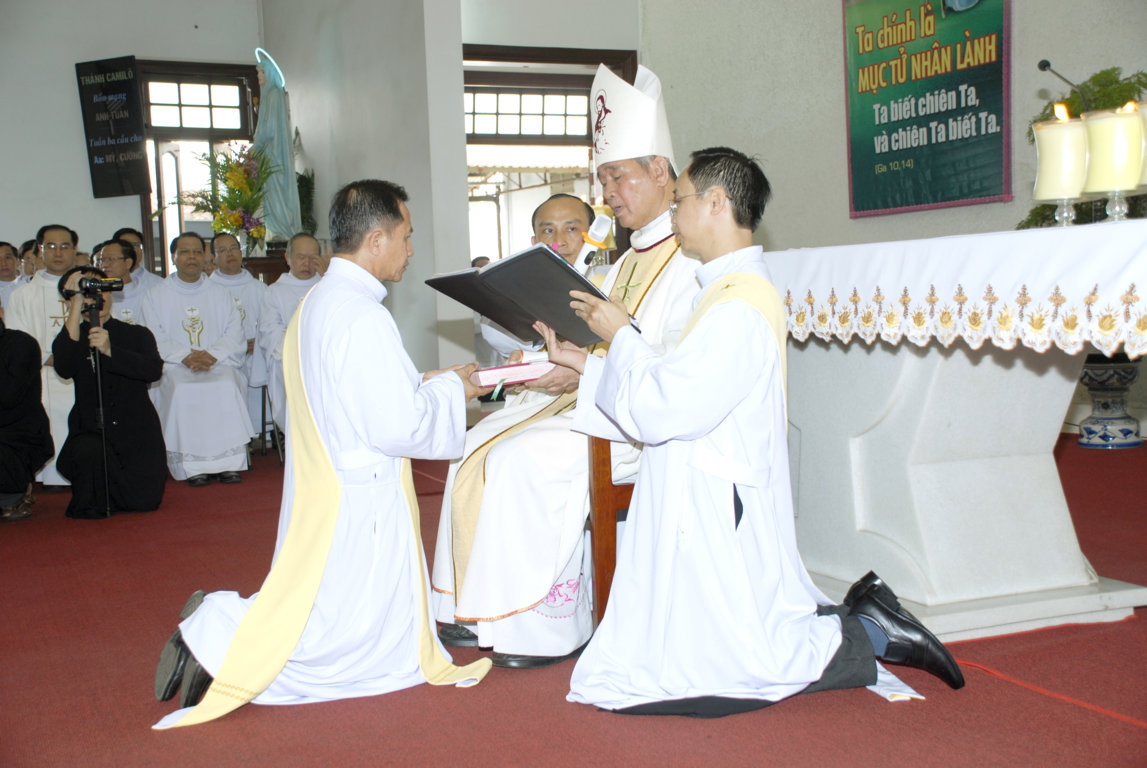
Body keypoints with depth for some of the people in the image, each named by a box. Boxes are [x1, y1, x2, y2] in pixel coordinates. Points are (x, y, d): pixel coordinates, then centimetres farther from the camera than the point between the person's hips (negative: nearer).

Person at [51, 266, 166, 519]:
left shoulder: (137, 334, 8)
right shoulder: (73, 337, 5)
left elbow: (154, 370, -12)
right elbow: (64, 368, -19)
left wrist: (109, 351, -27)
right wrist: (76, 306, -19)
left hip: (136, 434, 2)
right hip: (91, 433, -1)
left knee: (145, 500, -12)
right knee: (89, 451, -35)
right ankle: (89, 505, -2)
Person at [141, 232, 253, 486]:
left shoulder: (221, 294, 19)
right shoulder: (156, 297, 16)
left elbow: (235, 337, 7)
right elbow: (156, 341, 2)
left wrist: (211, 355, -13)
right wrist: (186, 357, -15)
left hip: (219, 364, 1)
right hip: (175, 367, -1)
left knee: (226, 387, -32)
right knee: (183, 390, -34)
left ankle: (229, 463, -30)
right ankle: (194, 466, -30)